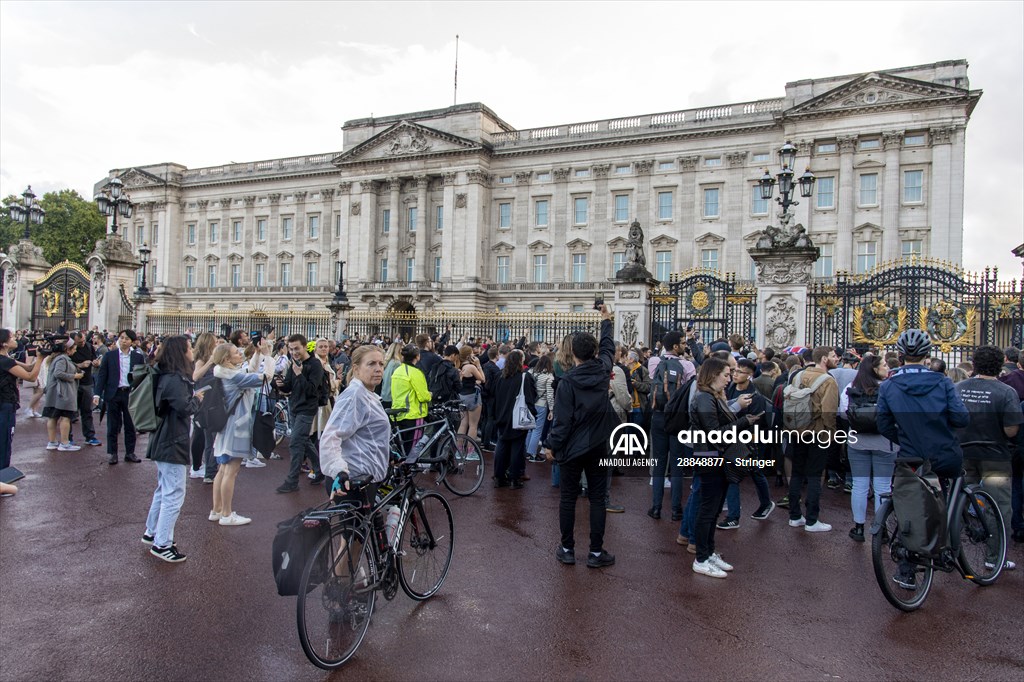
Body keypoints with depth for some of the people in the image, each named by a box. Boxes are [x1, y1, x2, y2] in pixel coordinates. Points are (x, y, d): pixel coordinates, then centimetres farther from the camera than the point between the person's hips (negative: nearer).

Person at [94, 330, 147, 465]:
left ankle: (130, 453, 17)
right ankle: (112, 453, 15)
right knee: (113, 426, 6)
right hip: (113, 394, -1)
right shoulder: (109, 356, 3)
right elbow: (102, 375, 2)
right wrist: (98, 393, -5)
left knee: (130, 426, 7)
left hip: (131, 394, 1)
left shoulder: (138, 357, 4)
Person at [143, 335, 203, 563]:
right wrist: (197, 399, -10)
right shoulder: (174, 379, -21)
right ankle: (162, 544, 3)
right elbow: (185, 407, -28)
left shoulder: (167, 376, 9)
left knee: (164, 490, 23)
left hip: (164, 442, 11)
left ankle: (152, 532, 34)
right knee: (174, 494, -4)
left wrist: (192, 396, 6)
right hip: (173, 444, -11)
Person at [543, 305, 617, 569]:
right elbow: (608, 348, 18)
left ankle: (567, 549, 17)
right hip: (598, 447, 3)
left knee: (568, 498, 8)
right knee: (597, 498, 8)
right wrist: (606, 322, 32)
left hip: (572, 448, -3)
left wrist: (551, 445, -5)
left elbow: (562, 419, -17)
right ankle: (596, 552, 13)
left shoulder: (567, 381, -17)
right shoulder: (602, 370, -4)